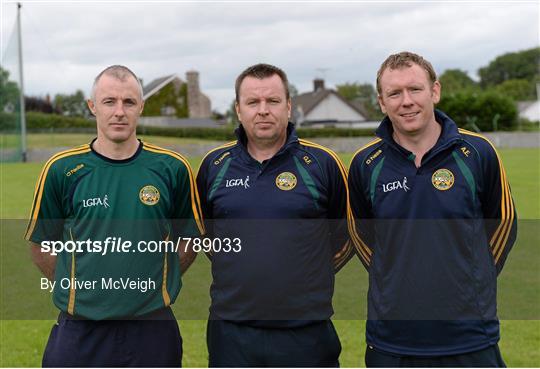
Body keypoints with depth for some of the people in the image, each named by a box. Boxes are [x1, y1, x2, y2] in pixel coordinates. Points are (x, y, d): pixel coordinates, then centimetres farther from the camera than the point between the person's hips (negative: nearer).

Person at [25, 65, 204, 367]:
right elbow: (42, 244, 7)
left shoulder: (172, 168, -1)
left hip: (153, 328, 1)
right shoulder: (62, 170, -3)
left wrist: (156, 285, 5)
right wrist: (78, 288, 3)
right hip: (81, 328, 0)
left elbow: (190, 239, 9)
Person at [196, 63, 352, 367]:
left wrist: (308, 278, 7)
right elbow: (202, 234, 18)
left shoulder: (322, 163, -1)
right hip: (231, 332, 2)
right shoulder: (214, 165, 5)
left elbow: (347, 237, 8)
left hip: (307, 332, -2)